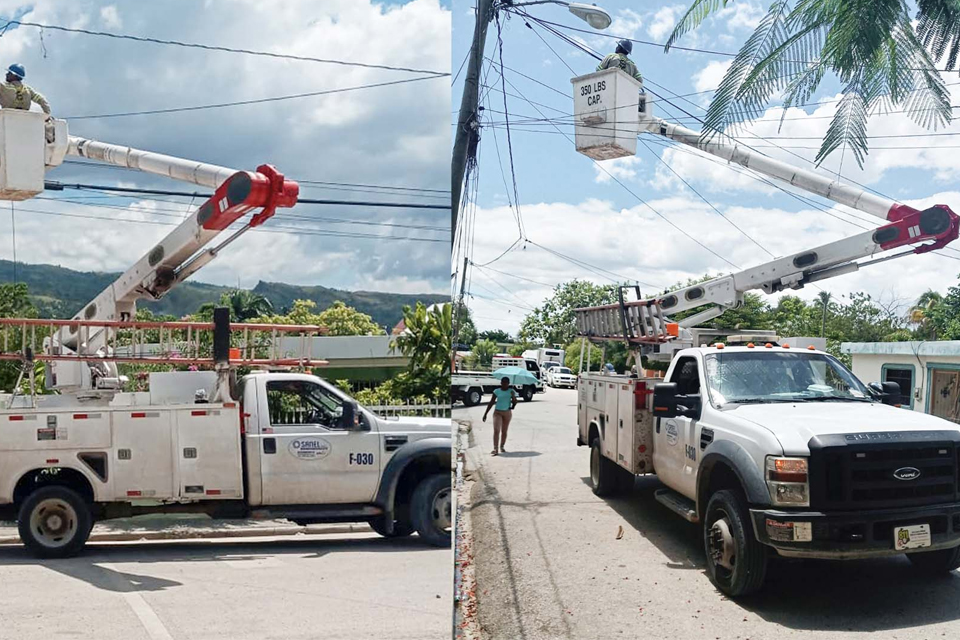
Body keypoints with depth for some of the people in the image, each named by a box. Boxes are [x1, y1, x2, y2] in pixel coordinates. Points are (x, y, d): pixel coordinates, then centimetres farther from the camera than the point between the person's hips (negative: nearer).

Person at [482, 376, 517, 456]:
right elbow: (491, 403, 0)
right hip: (498, 412, -1)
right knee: (496, 430, -13)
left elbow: (515, 402, 0)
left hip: (507, 412, 1)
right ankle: (495, 449, -17)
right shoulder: (497, 391, -1)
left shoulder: (511, 391, 0)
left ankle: (502, 447, 25)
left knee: (504, 431, 11)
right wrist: (485, 414, -2)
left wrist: (513, 396, -15)